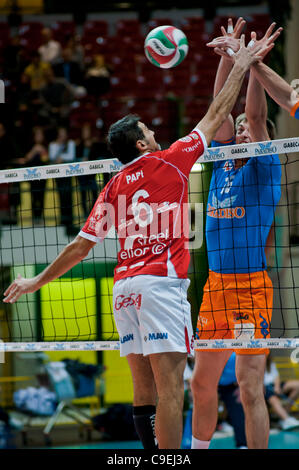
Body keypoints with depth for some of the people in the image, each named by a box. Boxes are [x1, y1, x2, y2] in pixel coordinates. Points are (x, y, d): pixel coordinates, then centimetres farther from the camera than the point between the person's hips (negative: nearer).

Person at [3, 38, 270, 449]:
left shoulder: (113, 189, 15)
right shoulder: (169, 162, 3)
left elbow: (80, 247, 16)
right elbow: (215, 117, 11)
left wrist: (37, 282, 28)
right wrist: (240, 66, 23)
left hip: (124, 287, 6)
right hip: (161, 281, -6)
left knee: (145, 391, 7)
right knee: (170, 389, -11)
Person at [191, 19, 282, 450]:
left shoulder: (263, 169, -2)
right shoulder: (222, 162, 13)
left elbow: (256, 116, -13)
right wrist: (229, 56, 4)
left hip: (251, 286, -6)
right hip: (215, 284, 6)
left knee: (249, 385, -10)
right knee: (202, 380, 13)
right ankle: (198, 450, 25)